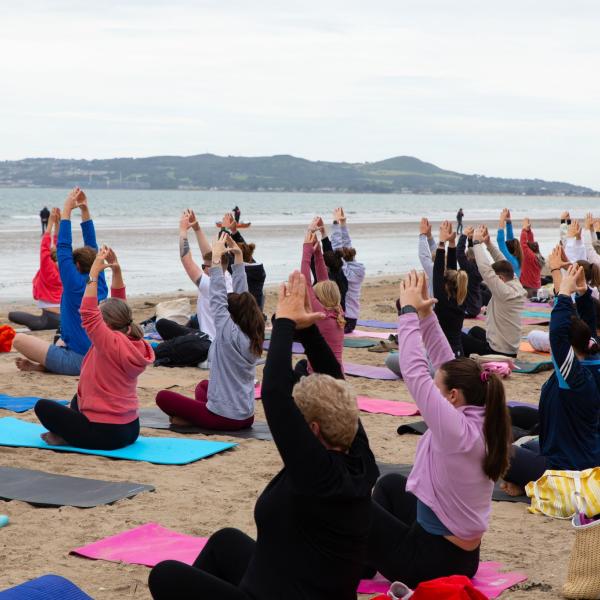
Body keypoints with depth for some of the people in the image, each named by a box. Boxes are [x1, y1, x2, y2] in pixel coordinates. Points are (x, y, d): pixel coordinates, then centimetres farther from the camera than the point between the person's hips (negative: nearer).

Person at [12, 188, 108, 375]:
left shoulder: (75, 284, -12)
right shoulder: (100, 284, 6)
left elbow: (63, 247, -9)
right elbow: (92, 247, 13)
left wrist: (67, 209, -5)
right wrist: (84, 210, 14)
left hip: (77, 362, -8)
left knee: (19, 339, -5)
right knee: (61, 342, 39)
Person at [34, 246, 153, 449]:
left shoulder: (112, 344, -21)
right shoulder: (133, 340, 1)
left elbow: (89, 314, -22)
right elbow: (119, 306, 10)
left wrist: (94, 274, -20)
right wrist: (116, 271, 4)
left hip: (106, 435, -9)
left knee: (42, 407, 4)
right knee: (77, 401, 36)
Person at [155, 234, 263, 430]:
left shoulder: (230, 334, -19)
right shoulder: (252, 337, 1)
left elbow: (217, 297, -17)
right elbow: (241, 294, 5)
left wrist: (216, 258, -14)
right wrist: (238, 257, 6)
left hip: (224, 418, -8)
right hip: (246, 418, 8)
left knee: (163, 397, 3)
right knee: (203, 386, 35)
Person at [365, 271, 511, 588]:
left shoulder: (460, 431, -26)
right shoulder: (481, 423, -3)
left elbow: (414, 373, -26)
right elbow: (446, 364, 4)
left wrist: (408, 310, -17)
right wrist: (425, 313, 1)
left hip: (433, 561, -9)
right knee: (390, 483, 28)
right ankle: (370, 552, 31)